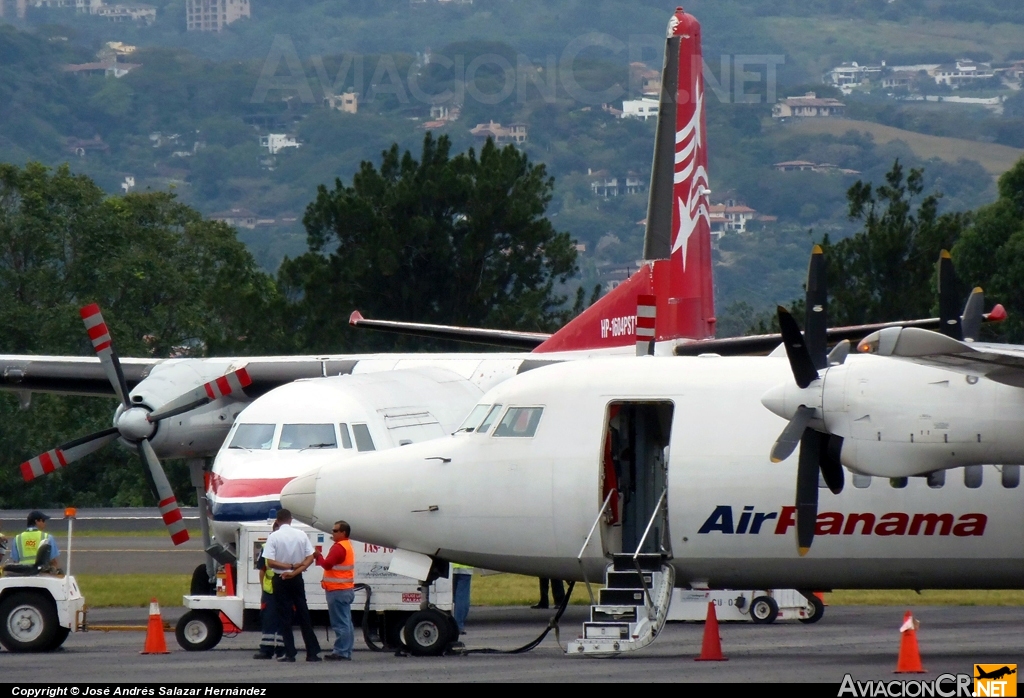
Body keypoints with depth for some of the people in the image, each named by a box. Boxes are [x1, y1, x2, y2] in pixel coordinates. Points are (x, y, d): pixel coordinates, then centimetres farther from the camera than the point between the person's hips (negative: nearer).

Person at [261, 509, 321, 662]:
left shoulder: (273, 537, -10)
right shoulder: (301, 535, 0)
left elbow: (270, 563, -16)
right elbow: (310, 558, -5)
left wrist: (290, 566, -10)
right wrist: (295, 570, -11)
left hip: (280, 580, -3)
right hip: (297, 579, 3)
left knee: (285, 617, 2)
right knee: (304, 615, 9)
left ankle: (290, 653, -1)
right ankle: (312, 652, 8)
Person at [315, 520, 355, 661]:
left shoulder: (339, 547, -15)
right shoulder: (348, 546, 19)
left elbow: (327, 564, -23)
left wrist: (318, 557, -6)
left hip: (338, 591, -11)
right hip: (347, 589, 11)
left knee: (340, 623, -9)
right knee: (346, 622, 11)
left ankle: (340, 651, -9)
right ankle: (346, 652, 13)